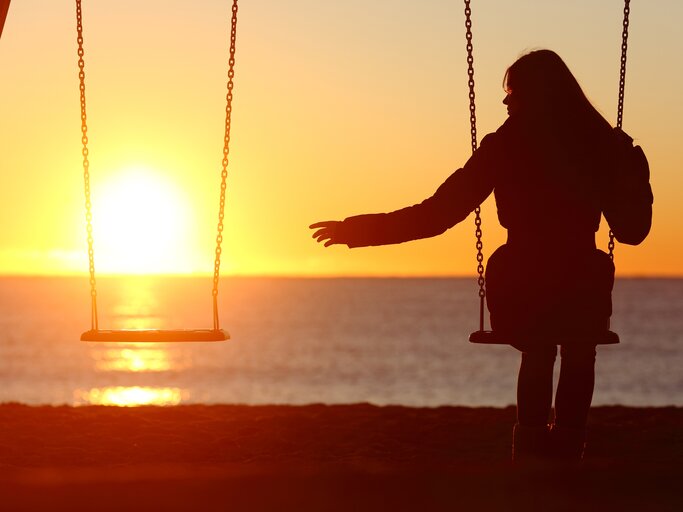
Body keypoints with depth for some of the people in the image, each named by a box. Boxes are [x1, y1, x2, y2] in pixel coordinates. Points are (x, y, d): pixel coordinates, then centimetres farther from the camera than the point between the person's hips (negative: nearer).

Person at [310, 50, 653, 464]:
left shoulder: (505, 147, -4)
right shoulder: (602, 144, 0)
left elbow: (435, 215, -5)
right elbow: (633, 230, 8)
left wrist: (355, 231, 3)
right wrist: (634, 164, 23)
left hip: (519, 298, -1)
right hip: (583, 299, 1)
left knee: (538, 352, 36)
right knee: (579, 356, 36)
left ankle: (534, 441, 33)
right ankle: (566, 449, 33)